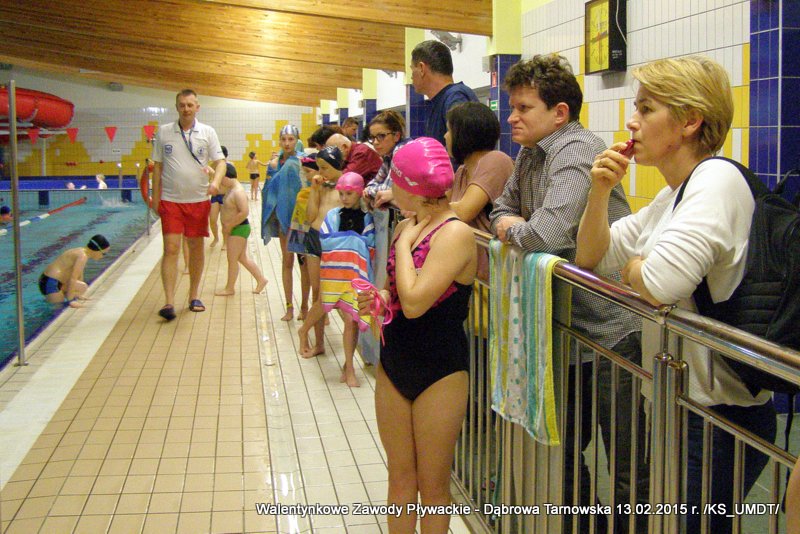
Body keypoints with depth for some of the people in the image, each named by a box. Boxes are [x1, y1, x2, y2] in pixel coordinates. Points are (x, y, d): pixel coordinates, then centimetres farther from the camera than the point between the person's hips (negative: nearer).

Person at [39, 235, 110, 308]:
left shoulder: (81, 252, 12)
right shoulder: (82, 256, -18)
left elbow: (79, 276, 21)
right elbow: (73, 279, -24)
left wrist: (78, 295, 28)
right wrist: (69, 301, -22)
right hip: (51, 284, -10)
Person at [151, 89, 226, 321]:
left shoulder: (207, 132, 2)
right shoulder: (164, 132, 3)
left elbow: (220, 162, -1)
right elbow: (157, 166, 8)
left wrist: (215, 181, -22)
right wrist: (155, 197, 4)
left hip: (199, 199, 1)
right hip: (171, 200, -1)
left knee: (196, 247, 9)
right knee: (171, 248, -8)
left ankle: (194, 296, 23)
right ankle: (169, 302, -10)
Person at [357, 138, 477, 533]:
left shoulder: (455, 234, -18)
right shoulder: (406, 226, 5)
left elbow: (415, 302, -27)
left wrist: (405, 243, -14)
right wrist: (379, 297, -3)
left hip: (440, 371, -7)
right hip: (394, 365, 7)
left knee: (433, 486, 8)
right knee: (400, 477, 16)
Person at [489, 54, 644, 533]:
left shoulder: (577, 149, -17)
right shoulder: (530, 155, 12)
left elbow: (550, 230, -30)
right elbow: (503, 208, 25)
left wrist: (512, 229, -8)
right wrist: (511, 224, 1)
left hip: (610, 328, -10)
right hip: (566, 330, 10)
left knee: (628, 470, -2)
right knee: (563, 453, 20)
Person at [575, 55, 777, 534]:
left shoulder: (718, 179, -19)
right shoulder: (672, 195, 12)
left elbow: (660, 283, -34)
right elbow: (590, 257, 15)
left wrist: (632, 265, -10)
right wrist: (600, 192, -2)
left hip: (718, 420, -10)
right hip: (677, 405, 10)